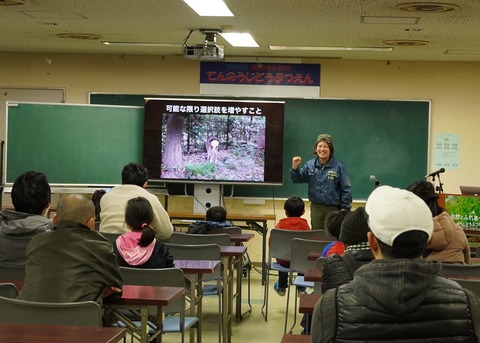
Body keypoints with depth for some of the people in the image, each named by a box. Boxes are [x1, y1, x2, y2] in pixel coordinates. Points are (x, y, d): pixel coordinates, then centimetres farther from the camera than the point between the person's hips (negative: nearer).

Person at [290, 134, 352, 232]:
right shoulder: (310, 165, 4)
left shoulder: (339, 166, -7)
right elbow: (297, 179, 5)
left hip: (333, 209, -3)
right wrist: (295, 167, -13)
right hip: (316, 208, 3)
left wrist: (345, 209, -9)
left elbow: (346, 189, -6)